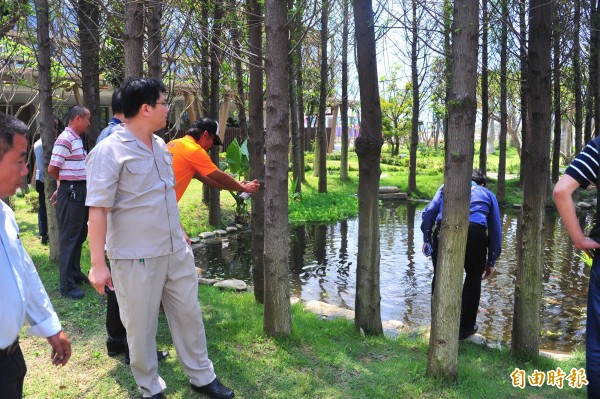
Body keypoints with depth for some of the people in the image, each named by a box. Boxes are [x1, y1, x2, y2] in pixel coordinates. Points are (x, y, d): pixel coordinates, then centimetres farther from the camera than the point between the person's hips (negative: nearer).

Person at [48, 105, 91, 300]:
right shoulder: (65, 140, -16)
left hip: (80, 192, 10)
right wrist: (66, 182, -1)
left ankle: (75, 273, 33)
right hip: (71, 193, -10)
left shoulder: (77, 140, 14)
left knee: (80, 235, 19)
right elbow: (52, 169, -17)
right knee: (69, 238, -4)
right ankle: (67, 285, 3)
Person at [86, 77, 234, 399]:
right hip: (135, 258, -6)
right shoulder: (110, 151, -15)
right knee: (141, 326, 10)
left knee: (189, 314, 15)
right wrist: (97, 263, -19)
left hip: (175, 251, 7)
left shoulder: (160, 145, 8)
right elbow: (98, 209, -17)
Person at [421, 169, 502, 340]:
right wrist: (491, 262, 32)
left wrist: (426, 238, 19)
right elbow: (496, 231, 27)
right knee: (473, 278, 21)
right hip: (474, 231, 0)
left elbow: (429, 212, 14)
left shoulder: (448, 186, 29)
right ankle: (465, 327, 29)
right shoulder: (488, 195, 30)